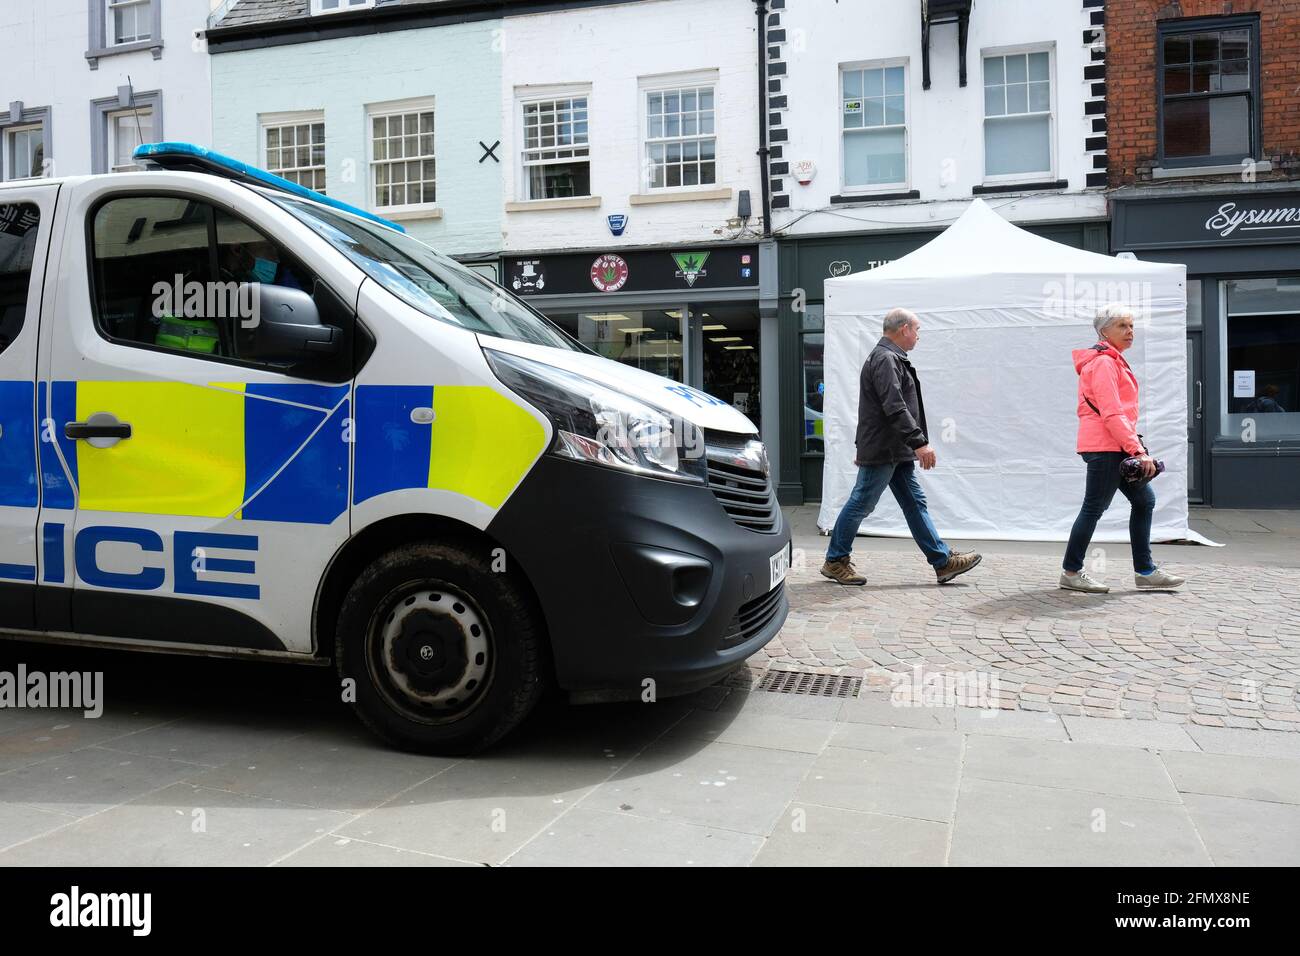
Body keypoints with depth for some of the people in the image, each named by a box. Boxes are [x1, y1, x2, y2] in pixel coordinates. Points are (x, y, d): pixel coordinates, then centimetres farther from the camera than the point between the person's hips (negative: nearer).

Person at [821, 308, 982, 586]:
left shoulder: (891, 358, 20)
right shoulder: (885, 359, -15)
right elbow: (894, 407, -25)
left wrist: (864, 447, 27)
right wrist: (919, 441, -28)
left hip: (897, 453, 11)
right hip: (882, 451, -11)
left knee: (915, 503, 9)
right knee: (860, 504, -2)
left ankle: (943, 560, 12)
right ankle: (835, 561, 9)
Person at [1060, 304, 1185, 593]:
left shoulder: (1112, 361, 21)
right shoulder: (1103, 363, -12)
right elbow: (1112, 414, -20)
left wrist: (1135, 446, 18)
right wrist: (1138, 450, -21)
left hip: (1114, 447, 11)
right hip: (1105, 447, -11)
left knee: (1144, 499, 10)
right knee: (1094, 508, -5)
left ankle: (1145, 571, 14)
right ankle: (1071, 572, 3)